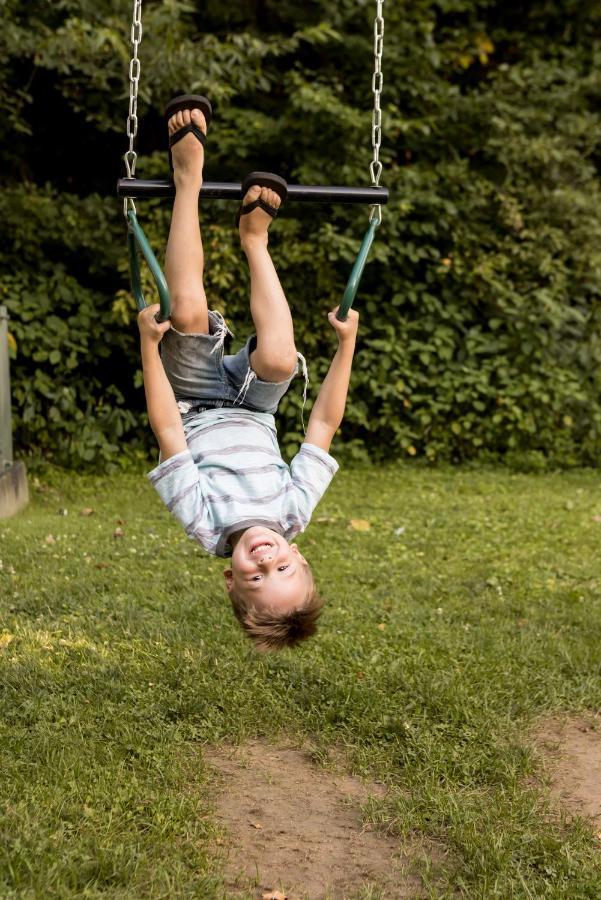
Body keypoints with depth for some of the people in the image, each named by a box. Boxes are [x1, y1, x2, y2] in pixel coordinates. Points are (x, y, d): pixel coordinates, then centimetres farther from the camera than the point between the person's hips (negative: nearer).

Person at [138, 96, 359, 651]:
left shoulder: (201, 525, -36)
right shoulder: (295, 513, -30)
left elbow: (168, 431, -33)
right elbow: (324, 425, -20)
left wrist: (150, 344, -32)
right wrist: (347, 344, -19)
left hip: (195, 406, -2)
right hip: (250, 411, 2)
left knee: (189, 312, -33)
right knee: (278, 357, -34)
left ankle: (189, 173, -16)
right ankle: (254, 237, -9)